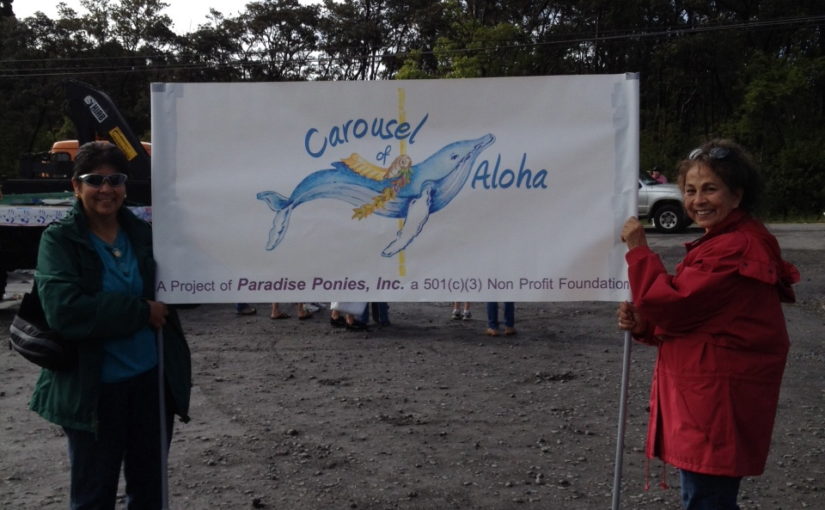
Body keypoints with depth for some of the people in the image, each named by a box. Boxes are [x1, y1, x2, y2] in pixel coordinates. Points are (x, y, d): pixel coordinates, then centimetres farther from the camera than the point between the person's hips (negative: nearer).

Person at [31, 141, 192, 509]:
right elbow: (63, 310, -22)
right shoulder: (59, 239, -8)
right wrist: (140, 311, -19)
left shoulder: (143, 233, 3)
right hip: (93, 390, -4)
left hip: (153, 381, 4)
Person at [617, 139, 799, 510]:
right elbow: (692, 319, 17)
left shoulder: (735, 250, -21)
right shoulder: (729, 242, 16)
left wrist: (638, 249, -10)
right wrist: (642, 325, 0)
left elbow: (670, 304, -22)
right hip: (707, 398, 11)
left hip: (718, 402, -11)